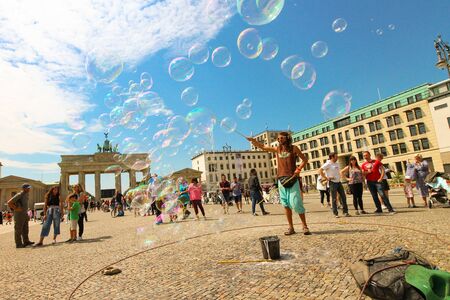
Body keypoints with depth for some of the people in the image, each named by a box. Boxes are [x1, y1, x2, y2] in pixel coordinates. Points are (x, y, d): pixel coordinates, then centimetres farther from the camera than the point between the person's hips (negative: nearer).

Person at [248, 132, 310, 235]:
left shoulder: (293, 148, 4)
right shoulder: (277, 149, 13)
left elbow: (305, 159, 5)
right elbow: (263, 147, 10)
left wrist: (298, 170, -8)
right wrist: (254, 141, -7)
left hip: (292, 179, -4)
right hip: (281, 179, 4)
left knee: (296, 203, -9)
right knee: (286, 204, 4)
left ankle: (305, 226, 5)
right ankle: (291, 228, 12)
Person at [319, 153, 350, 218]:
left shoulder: (337, 164, 11)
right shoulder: (328, 164, -12)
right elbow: (320, 171, -20)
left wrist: (339, 175, 11)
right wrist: (326, 178, -19)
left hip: (338, 182, 7)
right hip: (332, 183, -7)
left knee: (343, 197, 7)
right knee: (334, 199, 0)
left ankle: (345, 212, 17)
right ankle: (335, 213, 11)